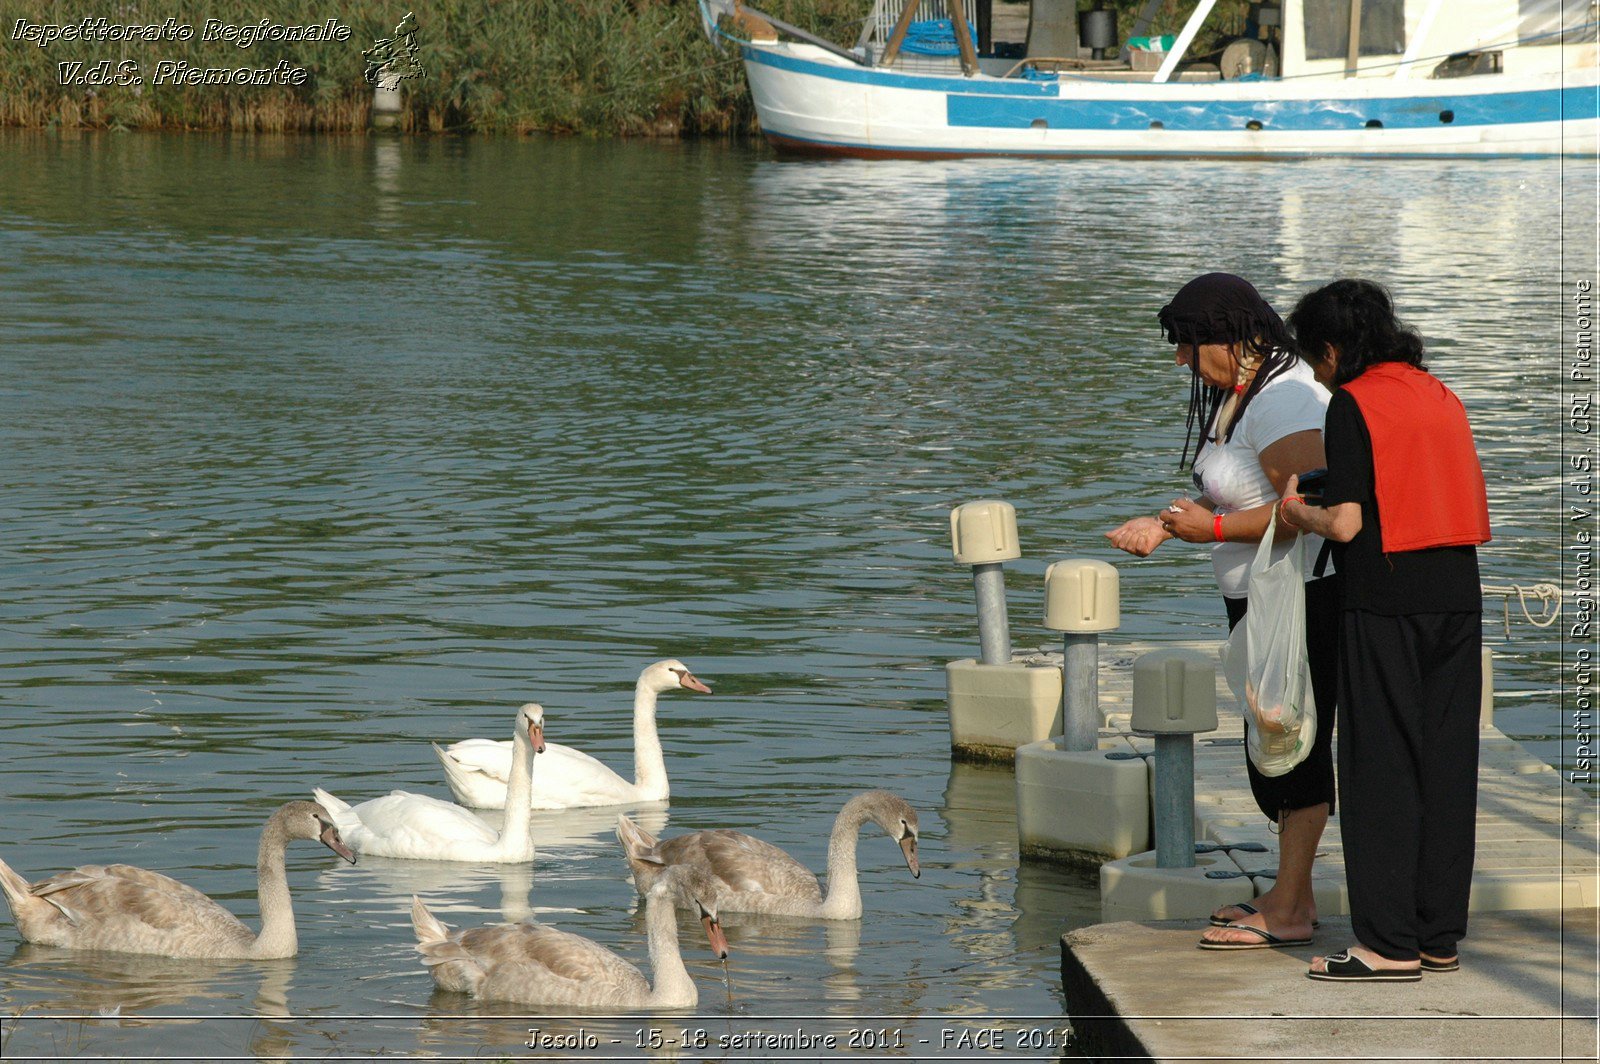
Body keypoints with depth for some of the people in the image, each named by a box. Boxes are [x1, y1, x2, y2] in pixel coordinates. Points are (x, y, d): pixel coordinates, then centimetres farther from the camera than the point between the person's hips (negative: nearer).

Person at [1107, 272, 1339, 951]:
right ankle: (1293, 895, 24)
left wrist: (1213, 529, -21)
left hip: (1304, 596, -11)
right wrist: (1164, 527, 8)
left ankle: (1287, 914, -3)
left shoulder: (1280, 402, -21)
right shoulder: (1241, 392, 13)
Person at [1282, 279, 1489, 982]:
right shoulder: (1442, 396, 14)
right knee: (1447, 767, 9)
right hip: (1459, 600, 6)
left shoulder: (1353, 403, -7)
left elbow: (1347, 524, -14)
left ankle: (1390, 944, -3)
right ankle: (1441, 937, 13)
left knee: (1382, 768, -2)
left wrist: (1296, 510, 4)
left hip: (1386, 606, -6)